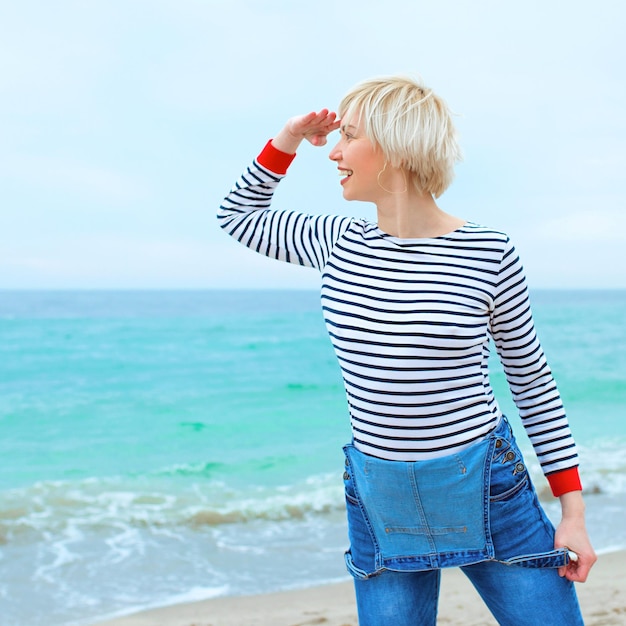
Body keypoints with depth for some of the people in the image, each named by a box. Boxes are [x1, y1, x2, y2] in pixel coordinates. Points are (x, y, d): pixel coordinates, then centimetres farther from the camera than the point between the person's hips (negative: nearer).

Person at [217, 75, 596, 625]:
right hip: (379, 503, 3)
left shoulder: (488, 254, -10)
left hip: (487, 493, -2)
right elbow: (238, 215, 18)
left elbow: (533, 379, -1)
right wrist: (286, 142, 3)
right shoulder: (338, 245, 0)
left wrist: (573, 511, -1)